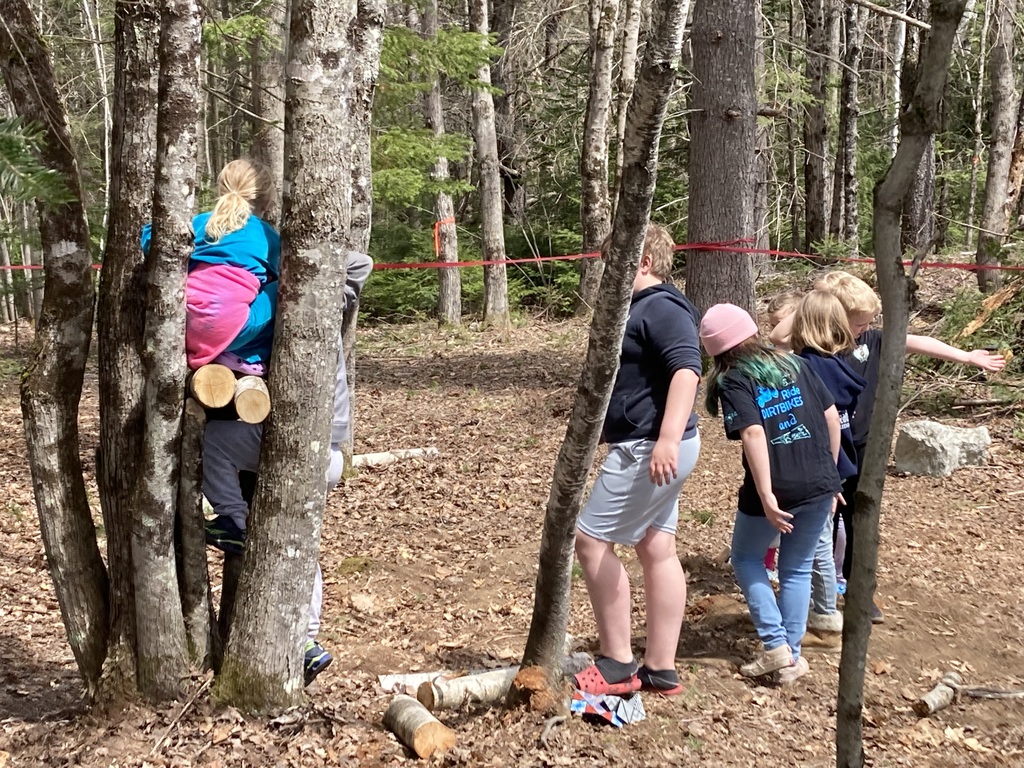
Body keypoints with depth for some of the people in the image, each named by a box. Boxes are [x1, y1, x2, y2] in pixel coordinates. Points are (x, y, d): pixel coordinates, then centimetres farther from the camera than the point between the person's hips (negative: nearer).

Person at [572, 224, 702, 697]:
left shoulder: (661, 307, -14)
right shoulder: (642, 308, 18)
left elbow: (687, 370, -28)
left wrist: (668, 439, -36)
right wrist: (607, 428, 31)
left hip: (649, 449, -11)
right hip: (646, 449, 11)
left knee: (591, 539, -6)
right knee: (657, 551, 11)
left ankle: (618, 664, 3)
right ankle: (660, 669, 17)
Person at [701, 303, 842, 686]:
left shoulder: (733, 382, -4)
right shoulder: (796, 364, 11)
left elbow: (753, 433, -18)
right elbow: (832, 416, 9)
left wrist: (766, 496, -20)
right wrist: (829, 471, 17)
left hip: (776, 489, -4)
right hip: (819, 485, 4)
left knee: (746, 558, 19)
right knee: (797, 569, 19)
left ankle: (775, 645, 11)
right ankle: (792, 657, 22)